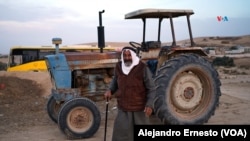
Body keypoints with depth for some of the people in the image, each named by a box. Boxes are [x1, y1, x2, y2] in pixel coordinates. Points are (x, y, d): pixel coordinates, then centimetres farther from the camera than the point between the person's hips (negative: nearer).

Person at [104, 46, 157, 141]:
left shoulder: (143, 68, -16)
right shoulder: (118, 67, -3)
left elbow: (151, 89, -12)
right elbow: (115, 82, 15)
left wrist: (149, 105, -24)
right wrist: (110, 90, -5)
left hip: (140, 108, -3)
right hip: (123, 109, 3)